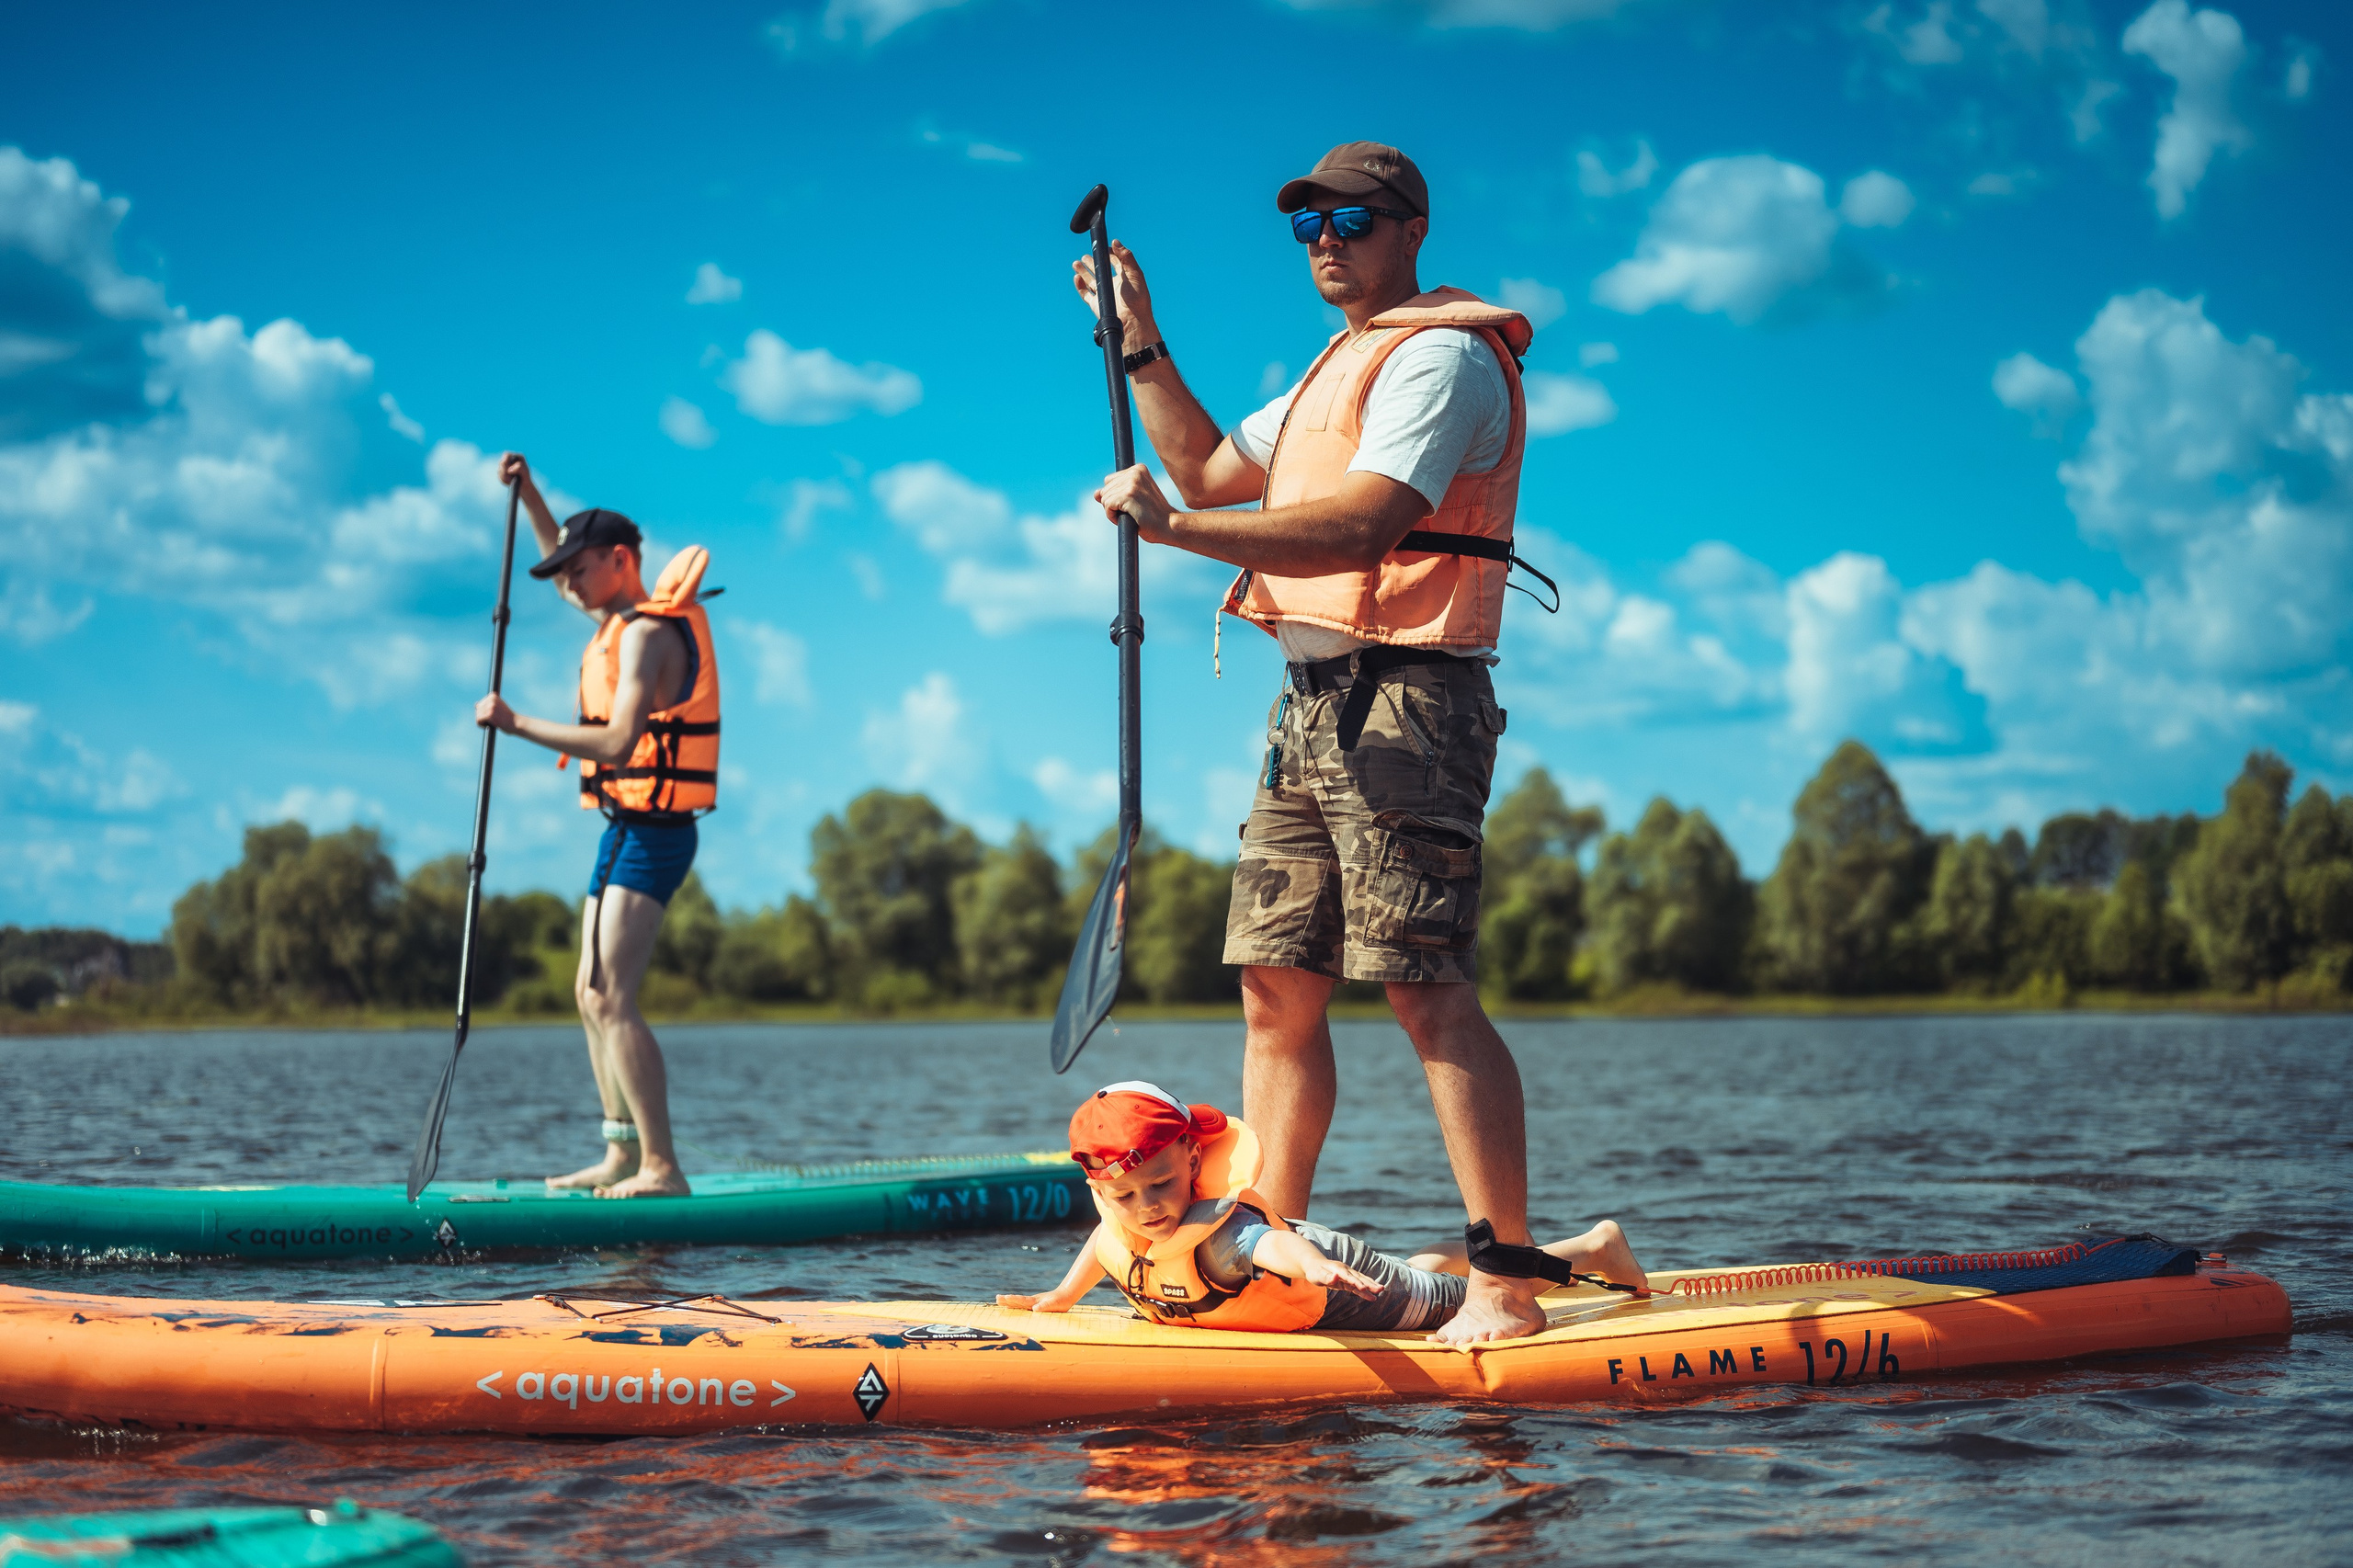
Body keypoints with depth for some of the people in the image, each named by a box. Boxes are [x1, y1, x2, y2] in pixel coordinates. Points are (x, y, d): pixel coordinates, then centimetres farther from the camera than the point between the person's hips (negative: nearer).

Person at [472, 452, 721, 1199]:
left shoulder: (647, 634, -16)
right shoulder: (630, 617, 15)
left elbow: (618, 744, -27)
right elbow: (562, 552, 34)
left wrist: (517, 724, -24)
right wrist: (527, 493, 23)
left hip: (648, 834, -11)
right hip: (629, 830, 11)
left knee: (611, 1000, -18)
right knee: (593, 997, 13)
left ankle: (662, 1168, -22)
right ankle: (624, 1156, 17)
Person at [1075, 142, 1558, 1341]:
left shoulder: (1440, 357, -8)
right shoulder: (1340, 371, 25)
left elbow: (1360, 528, -23)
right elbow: (1209, 470, 29)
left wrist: (1171, 526, -28)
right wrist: (1139, 341, 21)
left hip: (1400, 701, -10)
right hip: (1312, 701, 10)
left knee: (1430, 994, -14)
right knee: (1276, 988, 8)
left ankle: (1508, 1289, -13)